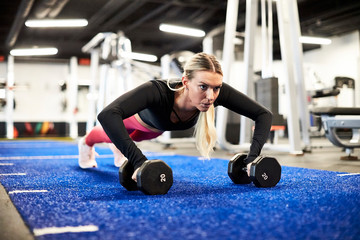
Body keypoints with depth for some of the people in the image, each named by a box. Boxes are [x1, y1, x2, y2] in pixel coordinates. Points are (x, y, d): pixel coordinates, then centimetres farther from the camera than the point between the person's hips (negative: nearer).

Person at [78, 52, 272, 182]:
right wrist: (139, 161, -71)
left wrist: (253, 158, -49)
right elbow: (107, 115, -65)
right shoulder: (158, 91, -54)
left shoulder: (220, 92, -44)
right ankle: (86, 143, 69)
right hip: (139, 115, -3)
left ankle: (118, 148, 75)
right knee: (109, 134, 33)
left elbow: (264, 115, -38)